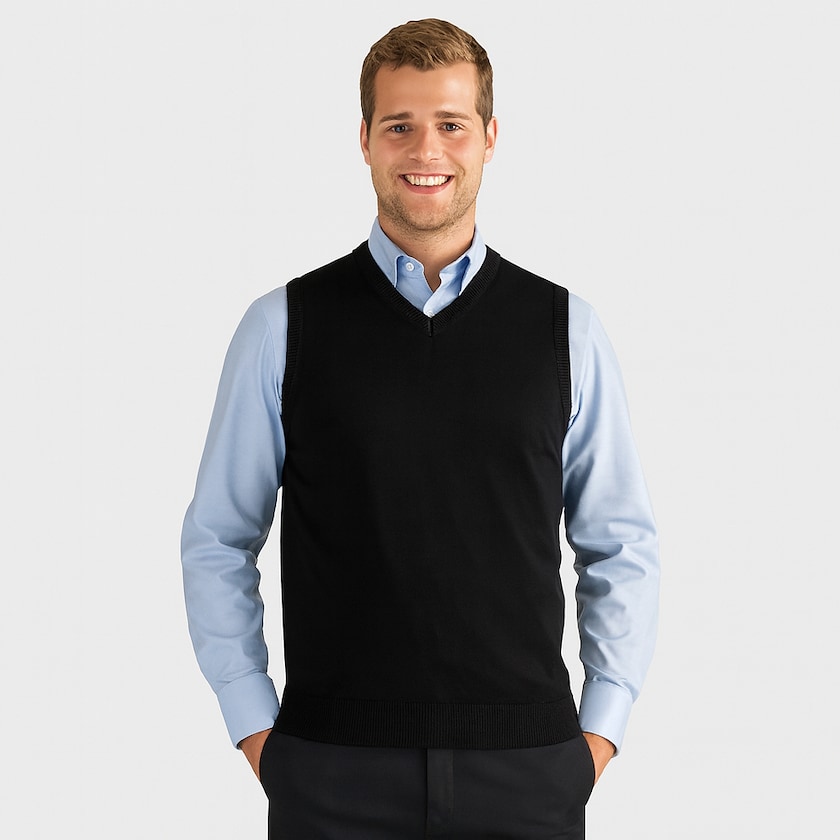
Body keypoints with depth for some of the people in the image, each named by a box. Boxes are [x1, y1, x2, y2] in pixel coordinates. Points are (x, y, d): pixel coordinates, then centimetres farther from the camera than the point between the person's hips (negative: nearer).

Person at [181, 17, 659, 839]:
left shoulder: (567, 331, 4)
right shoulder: (282, 327, 1)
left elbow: (622, 547, 8)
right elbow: (217, 541, 5)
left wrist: (599, 733, 2)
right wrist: (255, 732, 0)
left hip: (527, 771, 1)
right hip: (336, 771, -1)